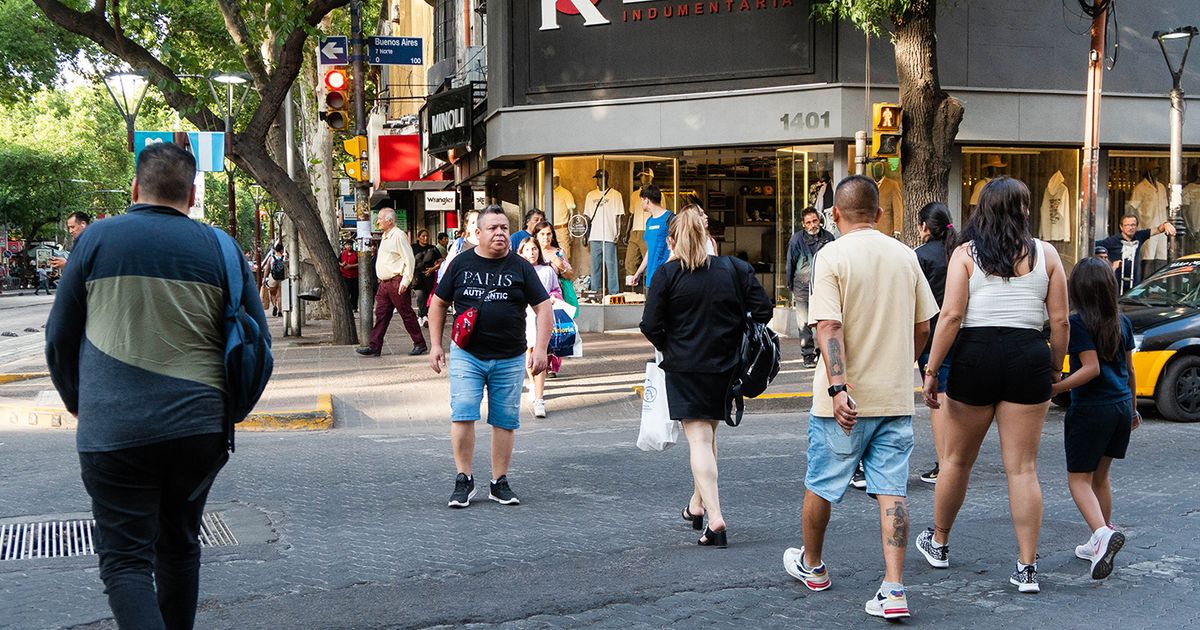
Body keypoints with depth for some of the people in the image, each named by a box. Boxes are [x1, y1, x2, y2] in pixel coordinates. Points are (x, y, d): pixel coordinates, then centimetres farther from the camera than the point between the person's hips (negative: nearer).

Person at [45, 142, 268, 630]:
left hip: (114, 431, -3)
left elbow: (60, 338, 7)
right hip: (199, 426, 3)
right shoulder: (219, 246, 5)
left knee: (125, 560, -1)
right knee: (179, 544, 21)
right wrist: (226, 406, 22)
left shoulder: (98, 238, 1)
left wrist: (77, 403, 24)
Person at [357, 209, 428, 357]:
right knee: (381, 314, 6)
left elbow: (409, 260, -17)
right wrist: (381, 280, 19)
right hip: (384, 283, 9)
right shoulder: (385, 237, 17)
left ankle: (420, 345, 7)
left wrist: (405, 282, -20)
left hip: (397, 282, -9)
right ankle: (374, 346, 7)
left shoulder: (398, 235, -13)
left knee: (407, 314, -2)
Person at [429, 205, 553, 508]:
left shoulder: (520, 267, 3)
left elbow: (543, 308, 3)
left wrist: (540, 349, -6)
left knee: (505, 421, 5)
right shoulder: (461, 263, 4)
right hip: (467, 355, 0)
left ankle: (500, 482, 16)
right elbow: (438, 303, 13)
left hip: (510, 359, 1)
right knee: (462, 414, -9)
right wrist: (436, 345, 7)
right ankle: (464, 480, 2)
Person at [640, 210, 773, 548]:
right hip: (724, 367, 4)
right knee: (709, 434, 21)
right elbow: (763, 309, 0)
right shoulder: (735, 269, 3)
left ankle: (715, 519, -15)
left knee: (699, 440, -4)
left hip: (684, 368, -4)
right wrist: (736, 341, 12)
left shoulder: (667, 274, -6)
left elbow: (651, 324, -9)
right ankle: (697, 504, 35)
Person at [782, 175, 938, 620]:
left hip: (844, 398, -4)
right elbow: (921, 326, 11)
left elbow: (829, 326, -20)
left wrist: (838, 388, -24)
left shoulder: (832, 255, -10)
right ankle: (894, 590, -4)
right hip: (896, 396, 4)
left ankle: (811, 565, 34)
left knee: (820, 484, 15)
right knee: (891, 491, 3)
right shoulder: (905, 256, 5)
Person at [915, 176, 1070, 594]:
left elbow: (951, 316, -8)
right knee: (1022, 467, 4)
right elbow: (1060, 320, 3)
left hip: (975, 355, -1)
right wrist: (1055, 369, 15)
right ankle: (1027, 568, 4)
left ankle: (938, 543, 31)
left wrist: (931, 370, -5)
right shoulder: (1045, 254, 6)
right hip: (1029, 357, 1)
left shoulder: (965, 254, 1)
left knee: (956, 459, 15)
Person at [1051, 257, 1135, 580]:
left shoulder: (1079, 323, -13)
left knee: (1078, 479, 0)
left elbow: (1092, 369, -21)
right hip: (1120, 405, 7)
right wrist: (1133, 406, 26)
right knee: (1100, 475, 19)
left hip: (1091, 408, -7)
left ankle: (1103, 532, -24)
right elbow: (1128, 369, 15)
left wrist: (1053, 389, -20)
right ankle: (1100, 542, 25)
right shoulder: (1122, 322, 8)